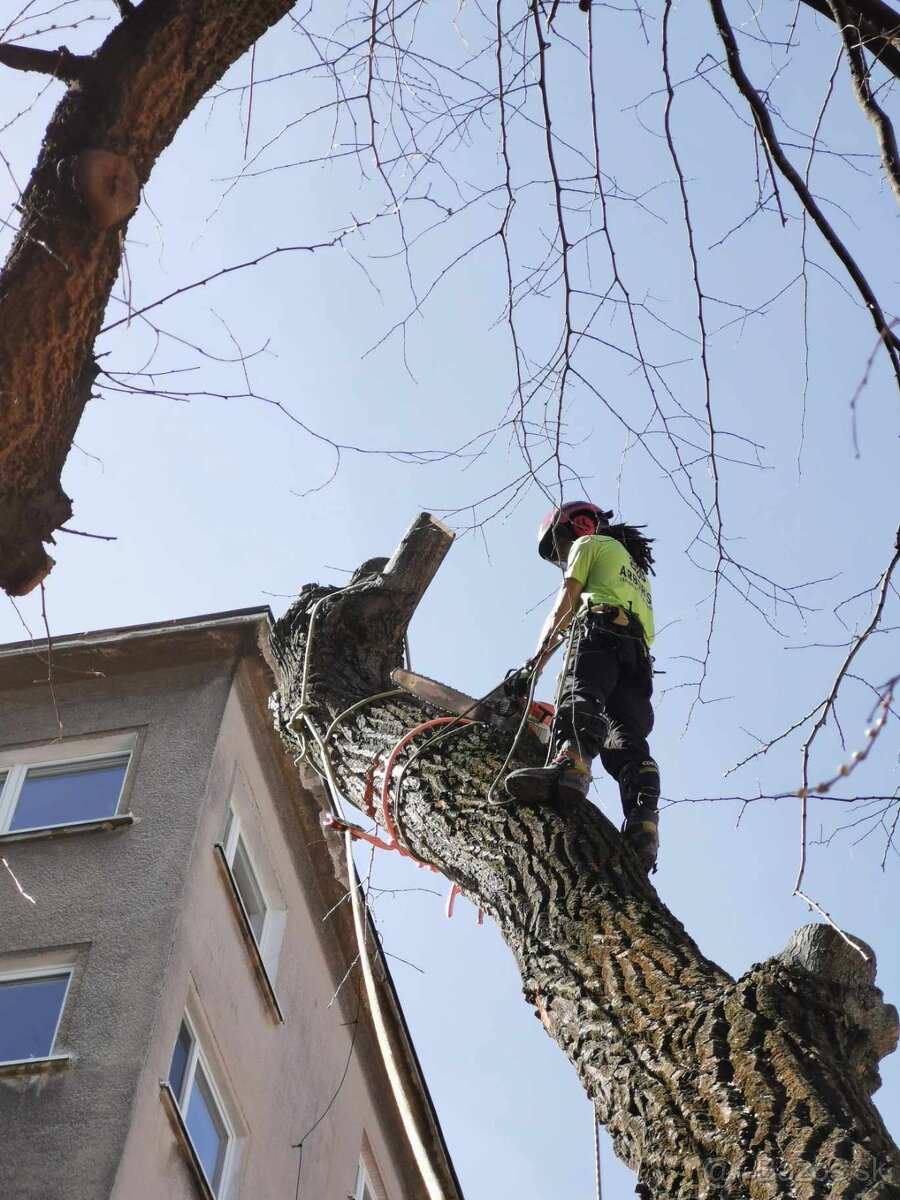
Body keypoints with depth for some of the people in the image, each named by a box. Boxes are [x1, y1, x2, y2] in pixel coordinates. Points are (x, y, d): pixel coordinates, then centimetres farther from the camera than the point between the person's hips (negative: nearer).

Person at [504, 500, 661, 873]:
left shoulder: (588, 543, 23)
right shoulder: (638, 569, 44)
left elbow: (565, 605, 12)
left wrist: (537, 660, 12)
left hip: (602, 626, -7)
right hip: (639, 654, 7)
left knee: (580, 697, -31)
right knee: (628, 738, -9)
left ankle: (568, 765, -61)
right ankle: (643, 824, -31)